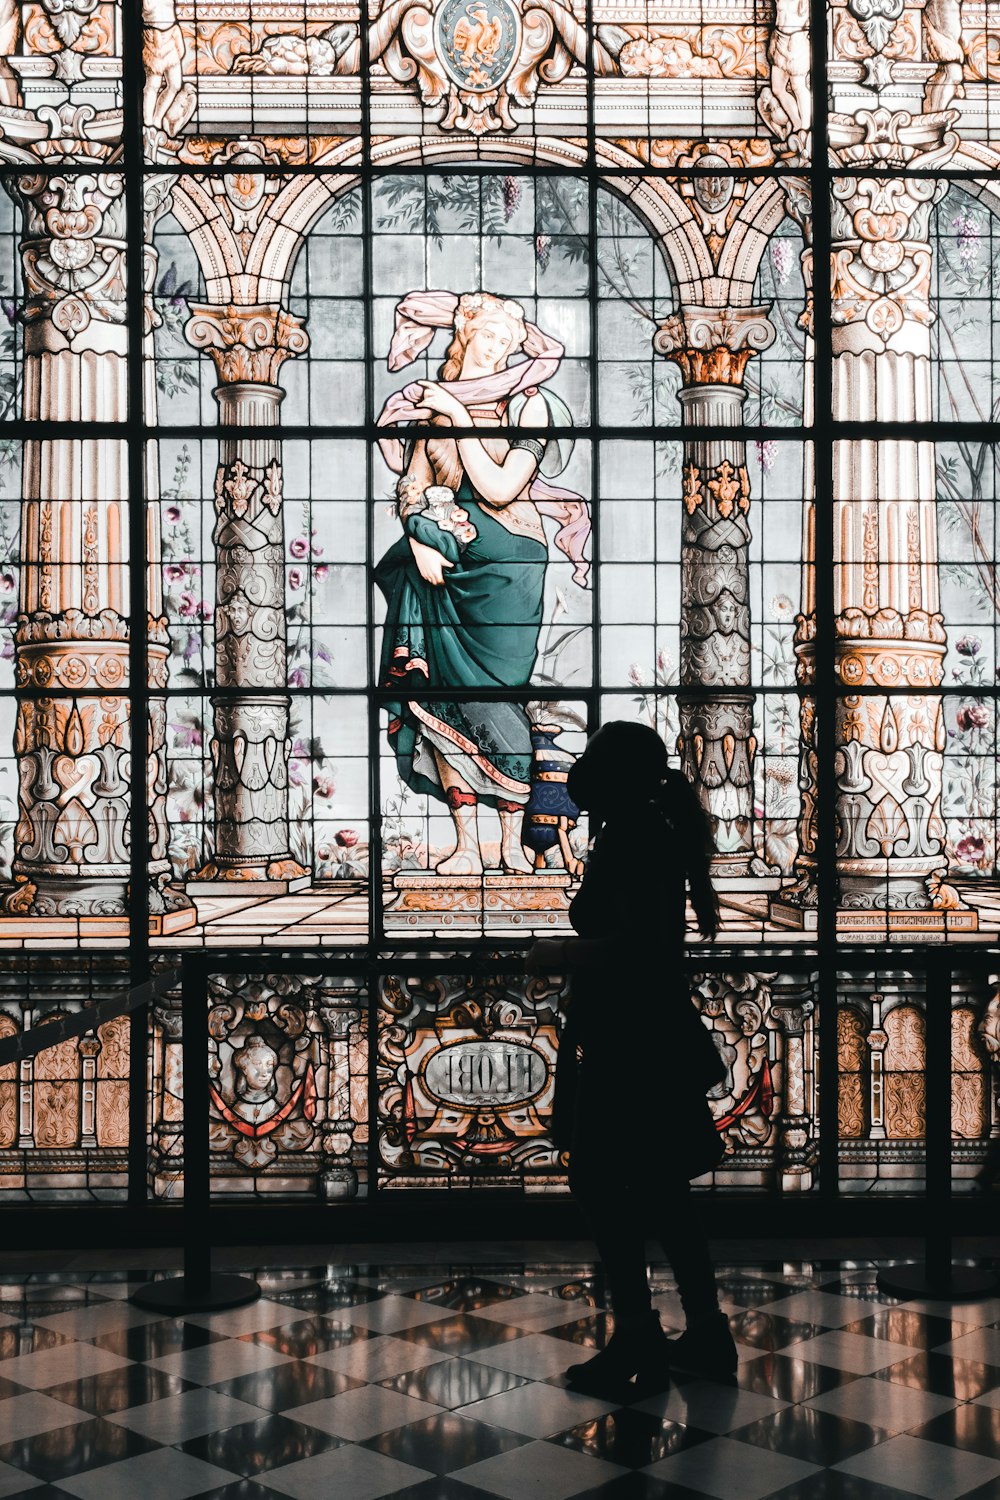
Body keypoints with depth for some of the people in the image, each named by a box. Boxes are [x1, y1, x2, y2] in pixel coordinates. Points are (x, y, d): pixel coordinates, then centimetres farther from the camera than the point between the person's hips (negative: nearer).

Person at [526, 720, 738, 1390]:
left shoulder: (628, 840, -19)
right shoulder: (659, 832, 11)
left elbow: (641, 945, -27)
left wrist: (560, 952, -15)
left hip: (627, 1046, -10)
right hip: (660, 1039, 10)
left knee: (604, 1189, 0)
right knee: (663, 1190, 16)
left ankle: (637, 1345, 9)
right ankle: (708, 1335, 24)